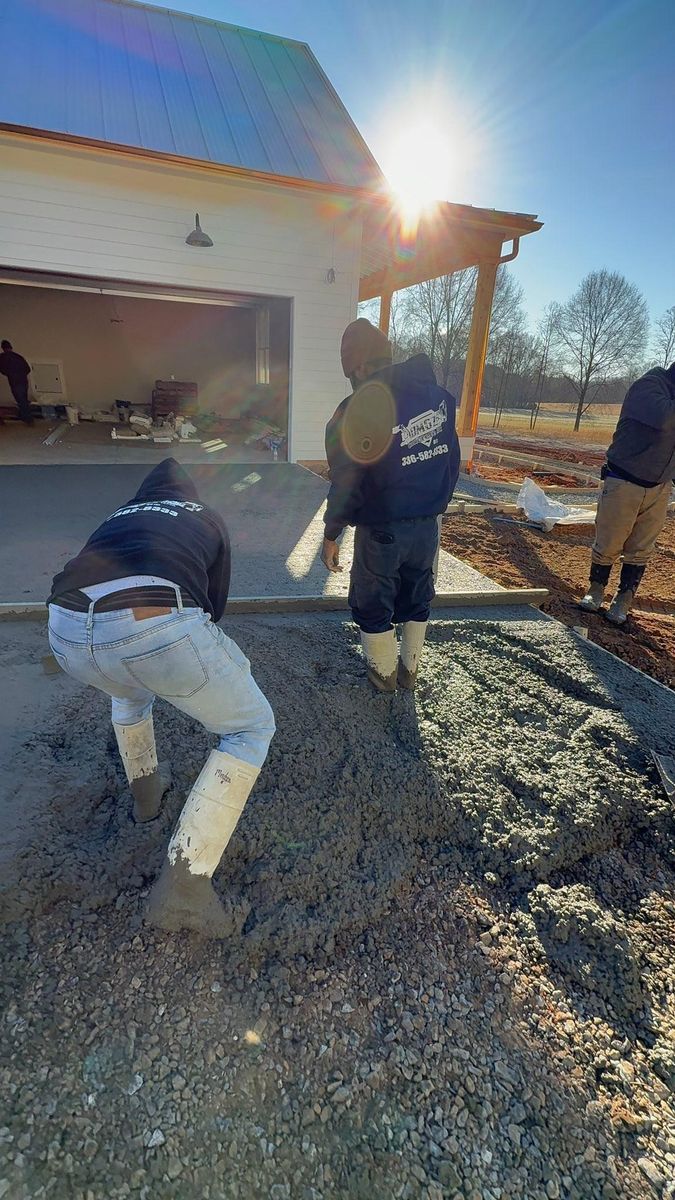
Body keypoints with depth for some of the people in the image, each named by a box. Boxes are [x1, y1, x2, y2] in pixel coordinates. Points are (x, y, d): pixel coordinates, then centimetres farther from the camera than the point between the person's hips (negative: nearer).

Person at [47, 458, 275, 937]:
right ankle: (183, 883, 12)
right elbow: (215, 602, 33)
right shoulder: (209, 519, 29)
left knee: (130, 688, 41)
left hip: (67, 631, 5)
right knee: (252, 728, 18)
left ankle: (145, 791, 54)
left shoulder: (119, 516, 35)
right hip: (161, 627, -4)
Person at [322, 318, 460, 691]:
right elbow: (451, 458, 6)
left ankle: (384, 673, 31)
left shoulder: (356, 410, -17)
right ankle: (409, 670, 36)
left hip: (381, 531, -5)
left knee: (373, 605, 15)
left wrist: (331, 536, -3)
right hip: (427, 525, 5)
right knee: (416, 600, 21)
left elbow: (346, 484, -15)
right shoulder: (437, 392, -1)